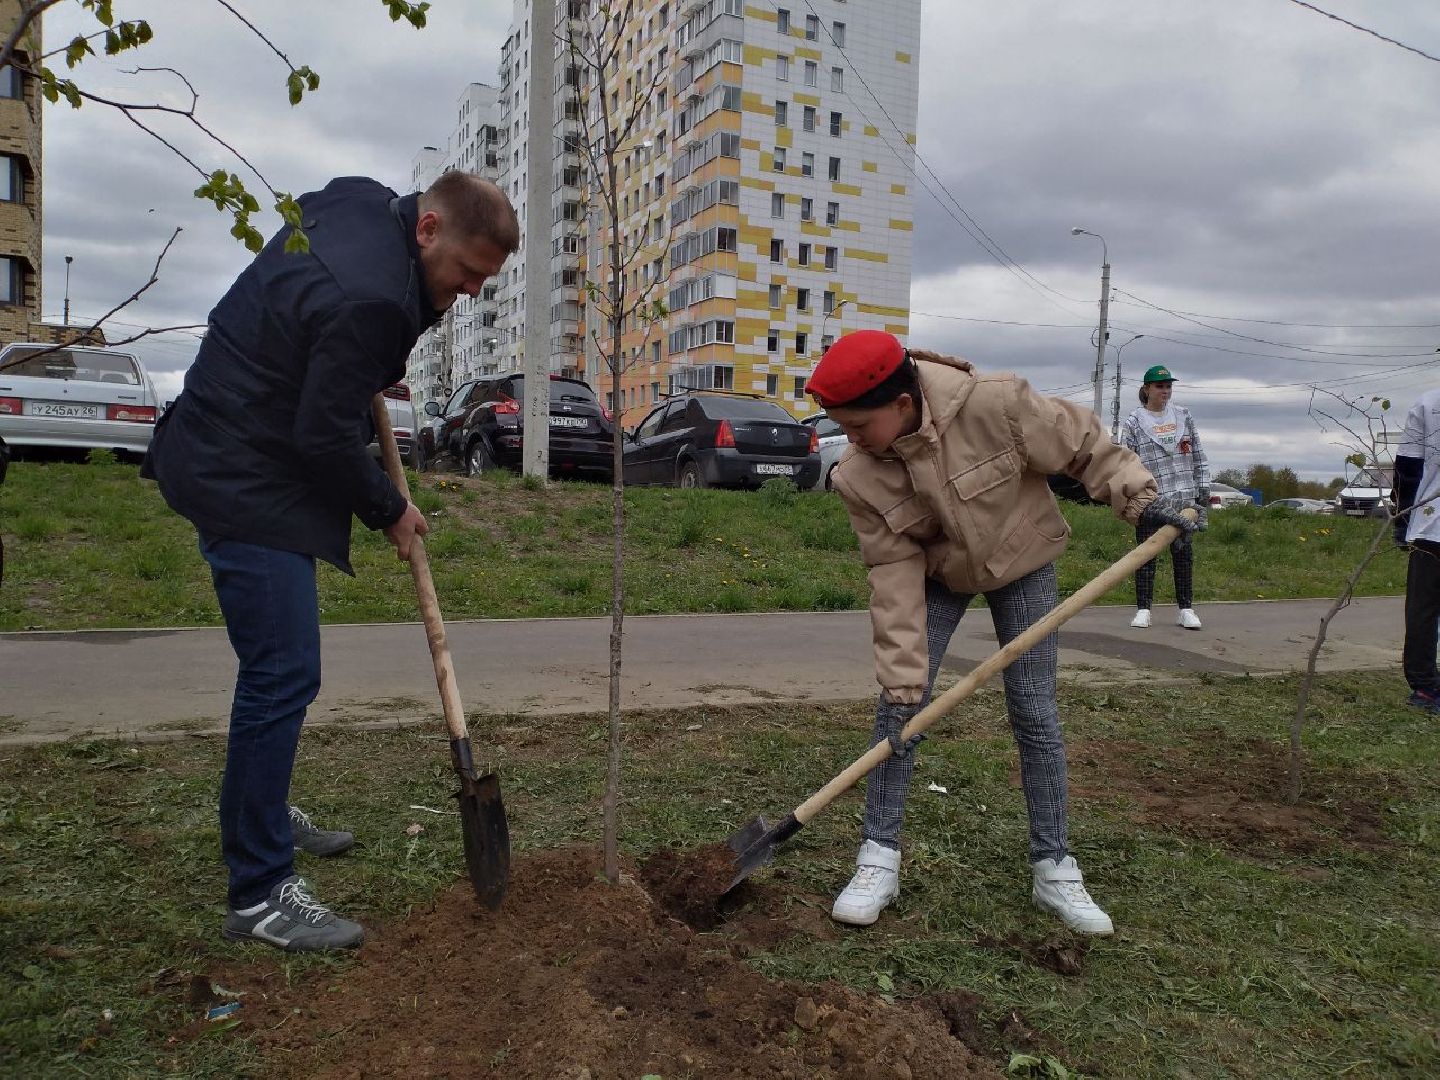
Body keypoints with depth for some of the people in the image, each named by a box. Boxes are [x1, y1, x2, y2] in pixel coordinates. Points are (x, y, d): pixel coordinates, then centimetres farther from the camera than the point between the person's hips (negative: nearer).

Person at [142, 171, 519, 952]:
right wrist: (390, 512, -6)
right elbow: (326, 437, -22)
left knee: (277, 666, 20)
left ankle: (261, 811, 37)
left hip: (226, 453, 11)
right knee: (283, 674, -10)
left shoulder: (361, 198, 4)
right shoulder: (369, 299, -27)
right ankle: (259, 893, 0)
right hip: (247, 482, -11)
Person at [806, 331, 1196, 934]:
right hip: (937, 575, 1)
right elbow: (895, 574, -23)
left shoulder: (994, 404, -34)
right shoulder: (858, 477, -27)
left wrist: (1137, 498, -15)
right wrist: (903, 682, -24)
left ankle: (1053, 867, 15)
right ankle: (880, 859, 6)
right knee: (899, 708, -7)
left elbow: (1079, 441, -15)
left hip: (1022, 562, -1)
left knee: (1035, 714, 1)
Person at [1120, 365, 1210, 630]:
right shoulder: (1134, 422, 0)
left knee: (1184, 554, 7)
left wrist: (1203, 489, 7)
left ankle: (1186, 608, 15)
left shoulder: (1183, 416, 11)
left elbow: (1198, 455, 13)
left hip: (1183, 500, 3)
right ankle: (1143, 609, 10)